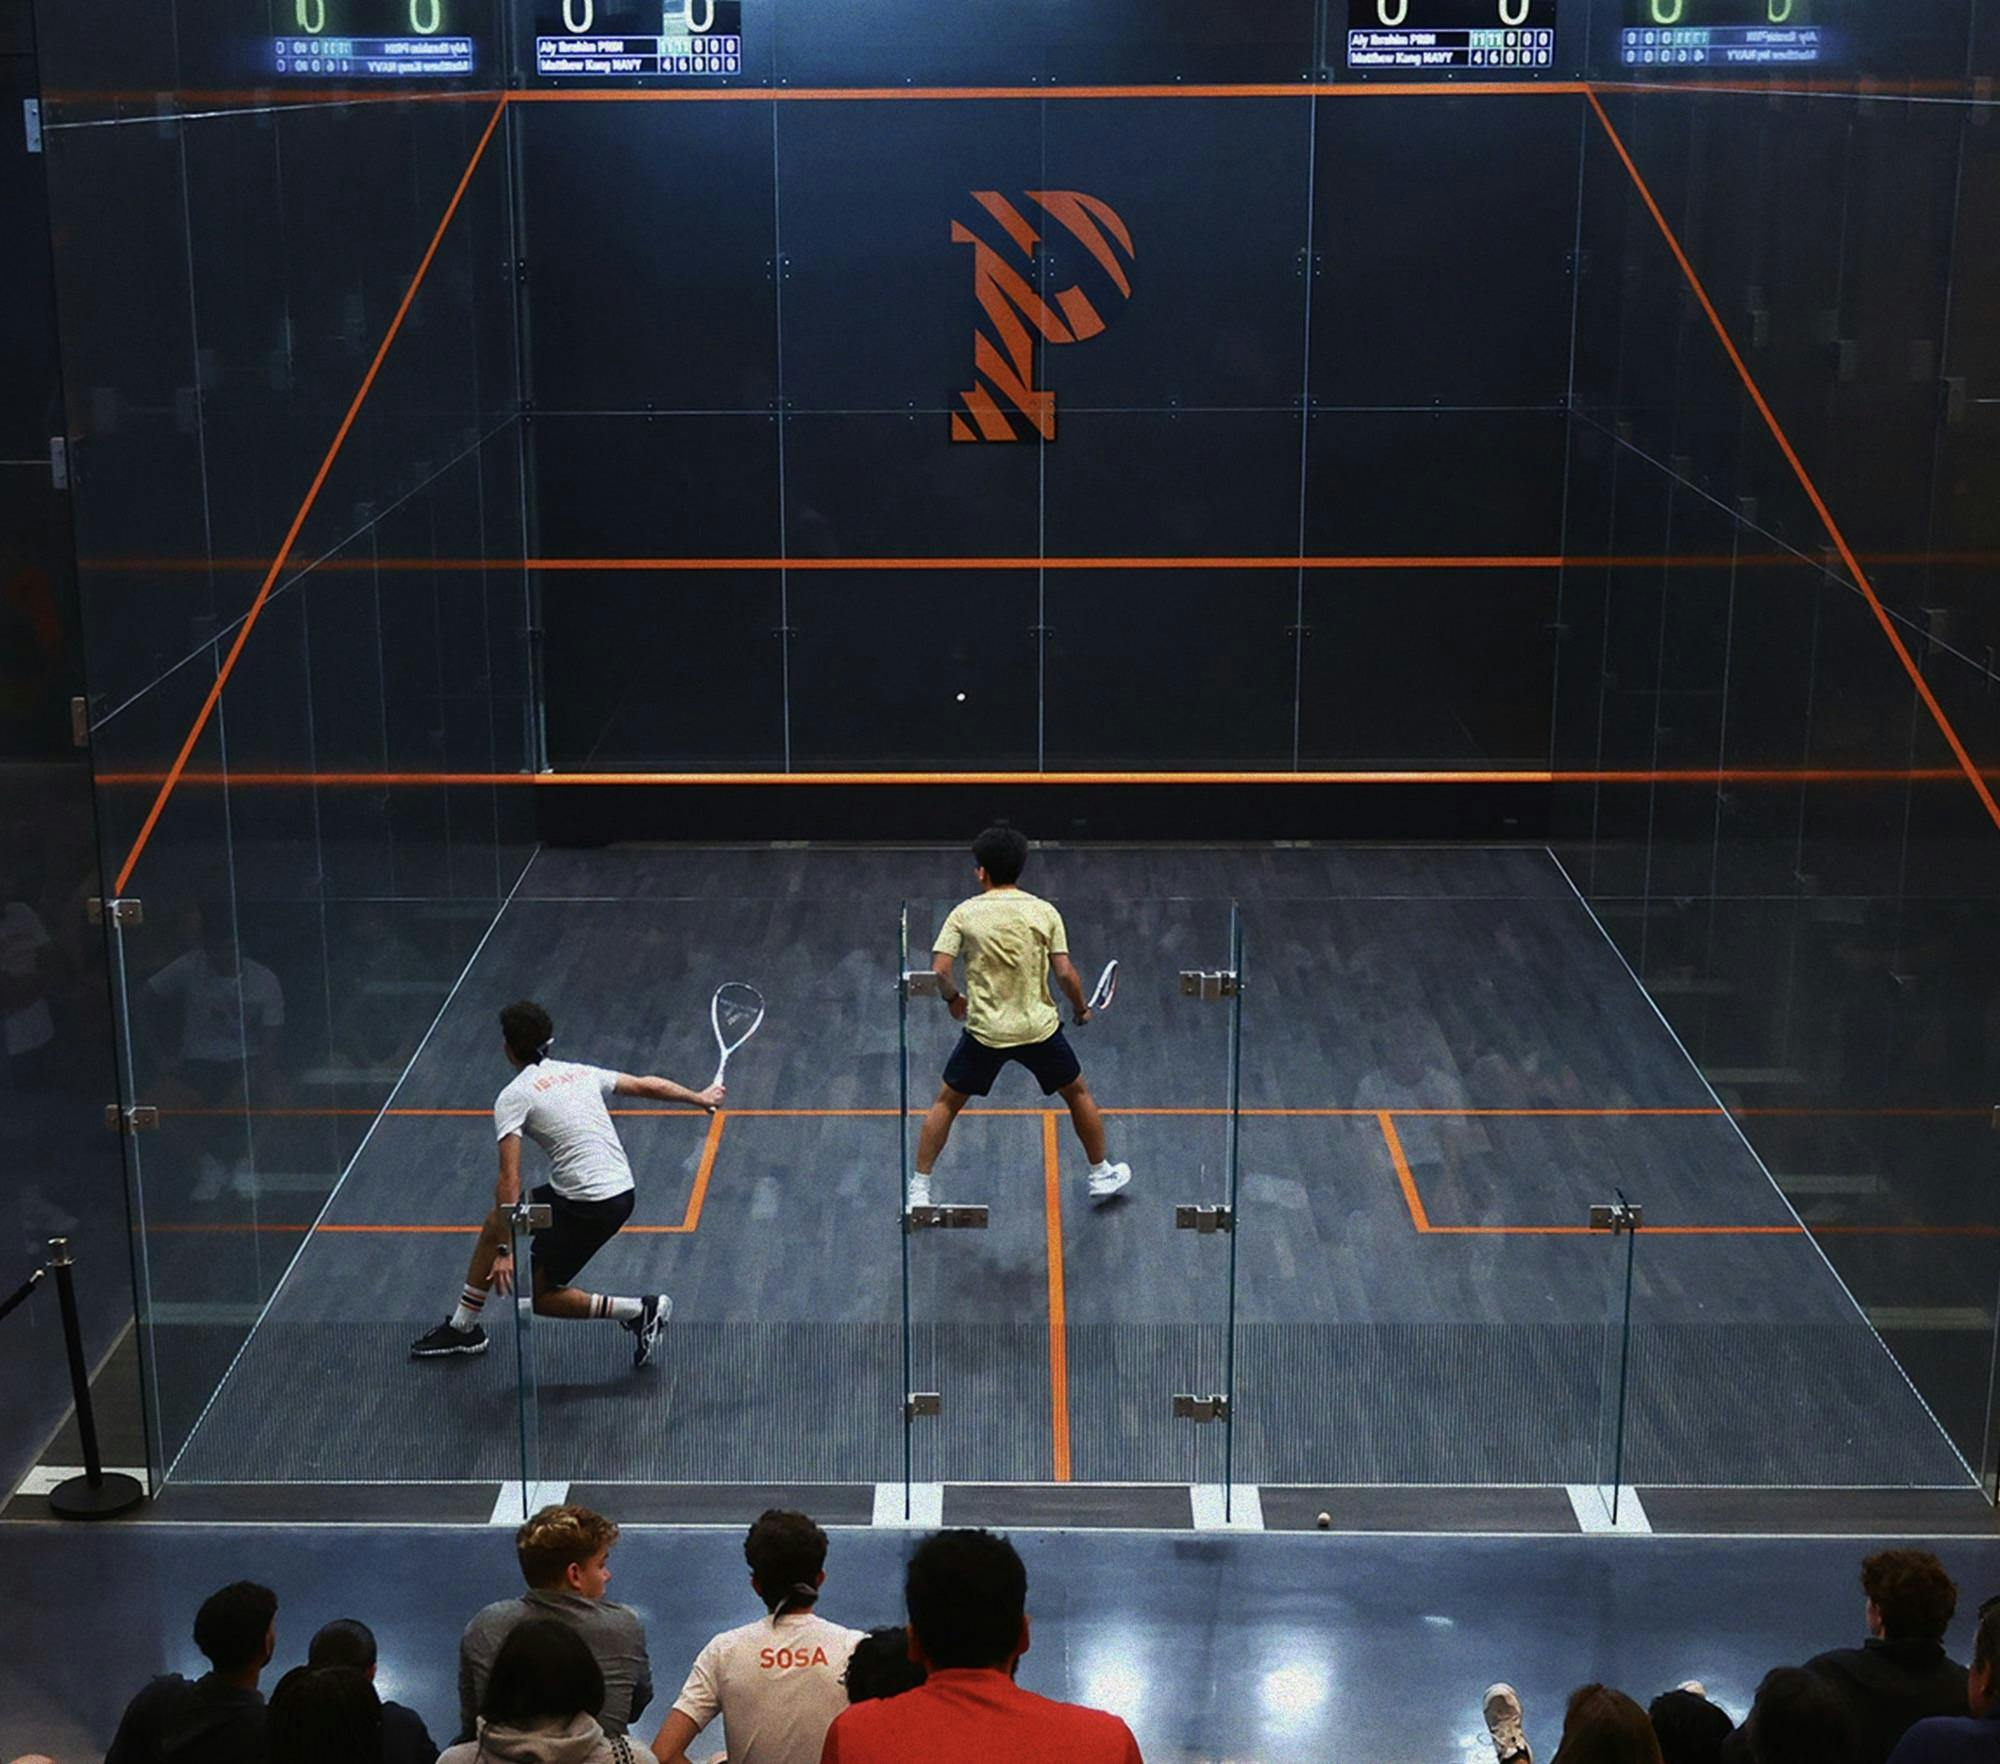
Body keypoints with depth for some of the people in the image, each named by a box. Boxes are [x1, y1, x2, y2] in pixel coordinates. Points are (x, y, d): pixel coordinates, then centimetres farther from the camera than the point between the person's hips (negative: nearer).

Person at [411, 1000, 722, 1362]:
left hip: (589, 1207, -8)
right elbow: (647, 1085, 22)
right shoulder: (581, 1072, 11)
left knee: (539, 1297, 7)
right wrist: (700, 1098, 39)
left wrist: (505, 1251, -16)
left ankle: (641, 1311, 2)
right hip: (620, 1191, 8)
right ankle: (462, 1328, 30)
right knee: (495, 1221, 20)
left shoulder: (513, 1097, -9)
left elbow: (509, 1180, -16)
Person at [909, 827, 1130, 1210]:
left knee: (946, 1103, 17)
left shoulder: (964, 913, -7)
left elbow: (938, 971, -11)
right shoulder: (1045, 913, -4)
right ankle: (1102, 1174, 34)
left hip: (984, 1031, -1)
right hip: (1039, 1028, 1)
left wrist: (952, 998, 10)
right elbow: (1065, 972, -8)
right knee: (1078, 1093, 24)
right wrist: (1082, 1008, 10)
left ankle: (918, 1190, 15)